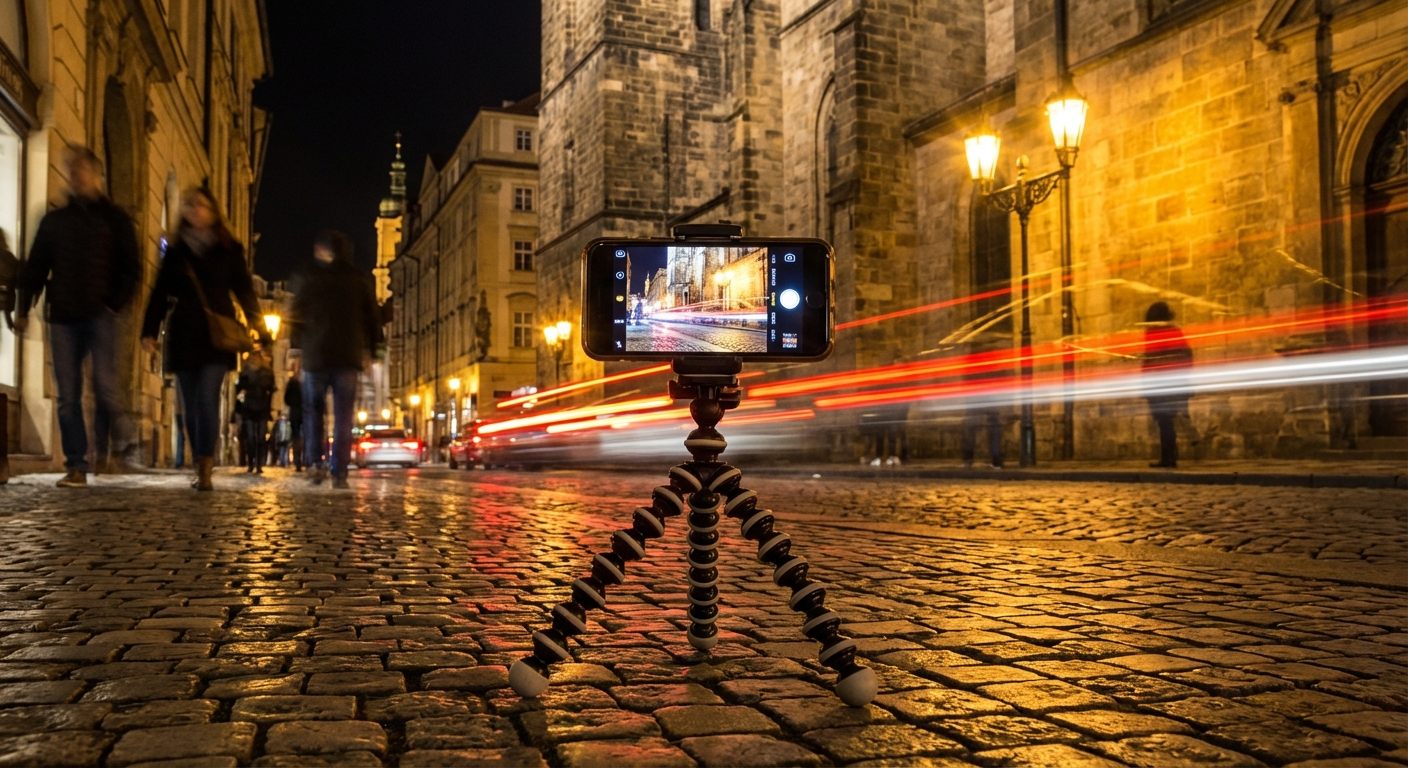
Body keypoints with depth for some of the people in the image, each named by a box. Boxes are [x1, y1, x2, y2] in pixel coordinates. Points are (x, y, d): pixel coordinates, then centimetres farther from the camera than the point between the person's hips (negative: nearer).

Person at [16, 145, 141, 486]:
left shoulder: (114, 218, 9)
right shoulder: (54, 220, 17)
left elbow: (131, 268, 5)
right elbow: (34, 267, 15)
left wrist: (117, 304, -7)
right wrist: (23, 308, 6)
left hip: (99, 316, -3)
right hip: (62, 317, 3)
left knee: (105, 385, -17)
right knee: (67, 396, 0)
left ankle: (104, 450, 4)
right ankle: (76, 467, 3)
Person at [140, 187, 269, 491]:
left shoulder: (229, 249, 6)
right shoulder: (175, 251, 12)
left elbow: (245, 292, 3)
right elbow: (160, 293, 10)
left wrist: (260, 332, -6)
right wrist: (150, 330, 0)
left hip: (217, 336, -3)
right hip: (183, 337, 3)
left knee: (207, 400, -14)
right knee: (191, 406, 6)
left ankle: (205, 471, -16)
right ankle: (201, 467, 15)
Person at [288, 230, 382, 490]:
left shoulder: (307, 278, 4)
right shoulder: (359, 280, 8)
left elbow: (296, 314, 2)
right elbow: (373, 317, 7)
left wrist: (296, 345, 11)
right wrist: (370, 349, 14)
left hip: (315, 354, 0)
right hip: (348, 356, 1)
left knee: (314, 411, 13)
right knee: (343, 417, 1)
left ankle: (316, 462, -1)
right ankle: (339, 472, -4)